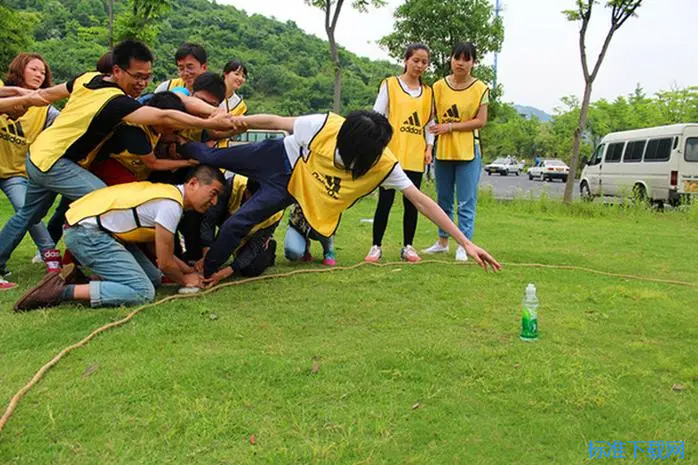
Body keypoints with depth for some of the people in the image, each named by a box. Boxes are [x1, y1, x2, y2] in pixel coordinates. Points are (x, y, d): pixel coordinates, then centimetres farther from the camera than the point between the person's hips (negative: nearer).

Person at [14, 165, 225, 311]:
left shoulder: (167, 193, 13)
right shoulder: (171, 204, -17)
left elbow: (162, 253, 21)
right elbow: (165, 263, -11)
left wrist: (192, 272, 16)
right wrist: (185, 280, 7)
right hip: (86, 232, -11)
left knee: (154, 278, 10)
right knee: (143, 292, -18)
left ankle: (74, 277, 7)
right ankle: (62, 291, -15)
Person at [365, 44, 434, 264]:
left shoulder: (428, 92, 15)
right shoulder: (390, 84, 4)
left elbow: (428, 122, 17)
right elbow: (377, 117, -1)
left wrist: (429, 147, 4)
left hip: (415, 157, 3)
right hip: (391, 154, -3)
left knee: (411, 203, 5)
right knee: (385, 201, -1)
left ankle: (407, 247, 16)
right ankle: (376, 246, 9)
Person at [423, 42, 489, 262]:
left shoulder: (480, 88, -3)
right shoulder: (439, 86, 3)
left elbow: (481, 121, -8)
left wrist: (450, 126, -13)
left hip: (468, 152, -3)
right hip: (443, 151, 3)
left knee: (466, 202, -1)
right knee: (443, 200, 14)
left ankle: (464, 245, 8)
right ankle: (443, 241, 26)